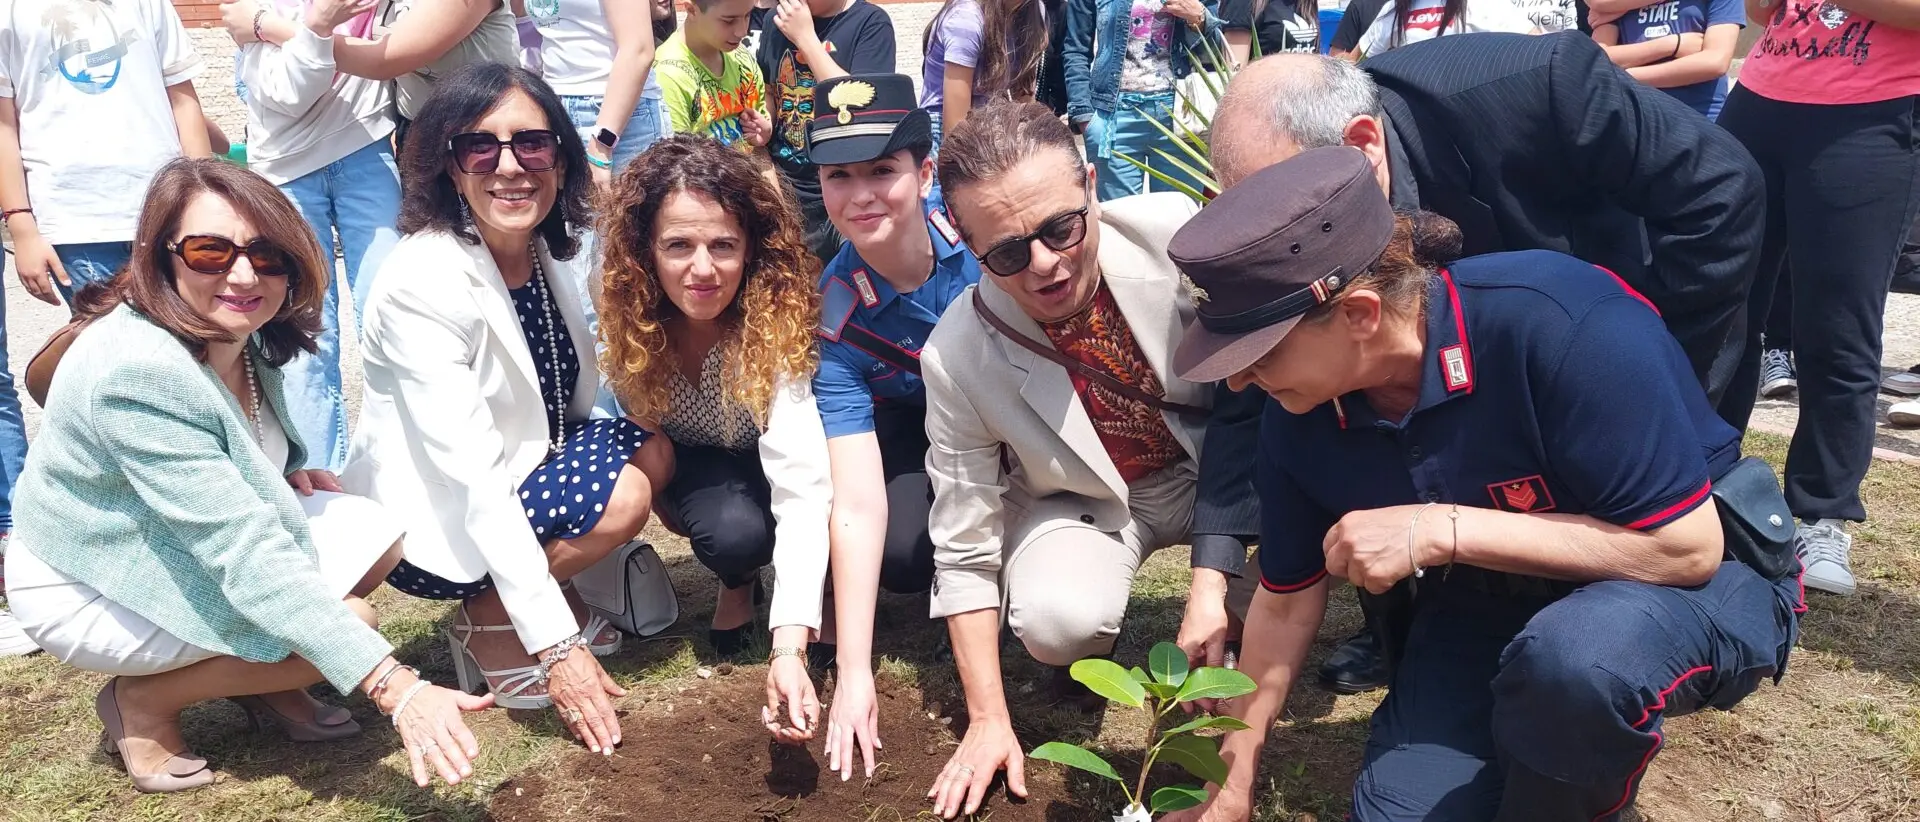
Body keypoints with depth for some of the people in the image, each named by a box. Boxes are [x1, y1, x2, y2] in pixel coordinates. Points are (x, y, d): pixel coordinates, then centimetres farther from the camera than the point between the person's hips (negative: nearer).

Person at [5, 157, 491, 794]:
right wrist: (396, 688, -43)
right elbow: (248, 557, -38)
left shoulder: (244, 335, -6)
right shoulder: (137, 373, -33)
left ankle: (267, 686, 10)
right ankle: (141, 702, -2)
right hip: (93, 591, -8)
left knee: (376, 538, -10)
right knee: (347, 621, -23)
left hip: (195, 541, 8)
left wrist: (283, 474, -5)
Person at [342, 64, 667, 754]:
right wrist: (556, 645, -32)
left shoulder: (543, 252, -4)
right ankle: (486, 621, -2)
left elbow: (570, 404, 7)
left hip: (523, 475, 7)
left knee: (650, 449, -12)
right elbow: (469, 476, -30)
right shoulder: (423, 283, -25)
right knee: (619, 494, -24)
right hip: (434, 522, -7)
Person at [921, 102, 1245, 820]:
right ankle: (1092, 654, 7)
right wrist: (989, 721, -12)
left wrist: (1212, 576, -21)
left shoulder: (1171, 229, -26)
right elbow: (964, 551, -13)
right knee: (1057, 623, -33)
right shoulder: (956, 358, -24)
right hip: (1091, 502, -1)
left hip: (1219, 464, 2)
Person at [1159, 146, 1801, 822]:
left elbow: (1687, 547, -28)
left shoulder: (1556, 321, -34)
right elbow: (1286, 600, 0)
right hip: (1489, 607, 5)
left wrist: (1443, 530, -32)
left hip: (1696, 581, -4)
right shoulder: (1298, 416, -14)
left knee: (1572, 658, -38)